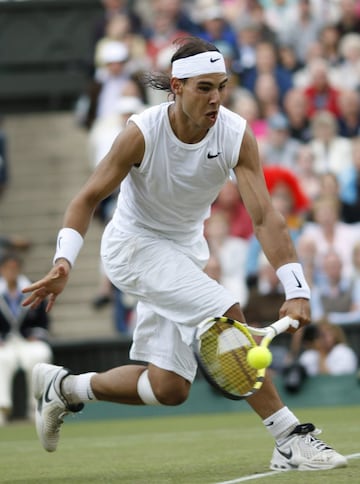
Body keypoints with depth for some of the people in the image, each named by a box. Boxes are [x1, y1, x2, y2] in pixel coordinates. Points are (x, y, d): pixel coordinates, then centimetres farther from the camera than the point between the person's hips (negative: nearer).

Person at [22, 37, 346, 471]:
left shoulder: (236, 135, -18)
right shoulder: (142, 134, -24)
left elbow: (264, 217, -23)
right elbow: (88, 198, -14)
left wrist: (296, 289, -33)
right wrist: (63, 263, -29)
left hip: (185, 251, 5)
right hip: (134, 244, -5)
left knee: (169, 388, 2)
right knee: (229, 318, -26)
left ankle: (64, 388, 25)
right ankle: (289, 440, -22)